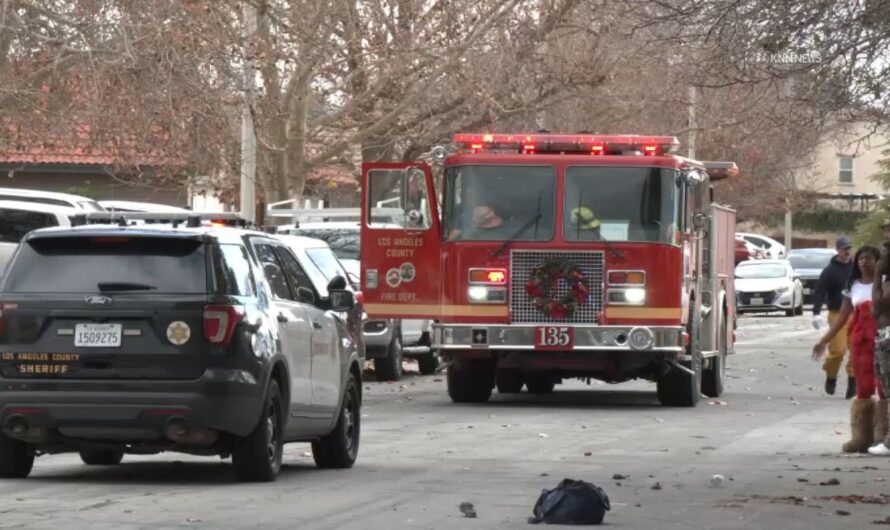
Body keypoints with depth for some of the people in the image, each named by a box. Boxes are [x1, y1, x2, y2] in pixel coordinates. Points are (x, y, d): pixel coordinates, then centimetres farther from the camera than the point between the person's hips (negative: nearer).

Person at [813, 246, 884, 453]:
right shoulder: (853, 287, 15)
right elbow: (842, 317, 17)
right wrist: (824, 341, 13)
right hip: (860, 341, 3)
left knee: (883, 387, -8)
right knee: (863, 389, 2)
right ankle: (862, 437, 5)